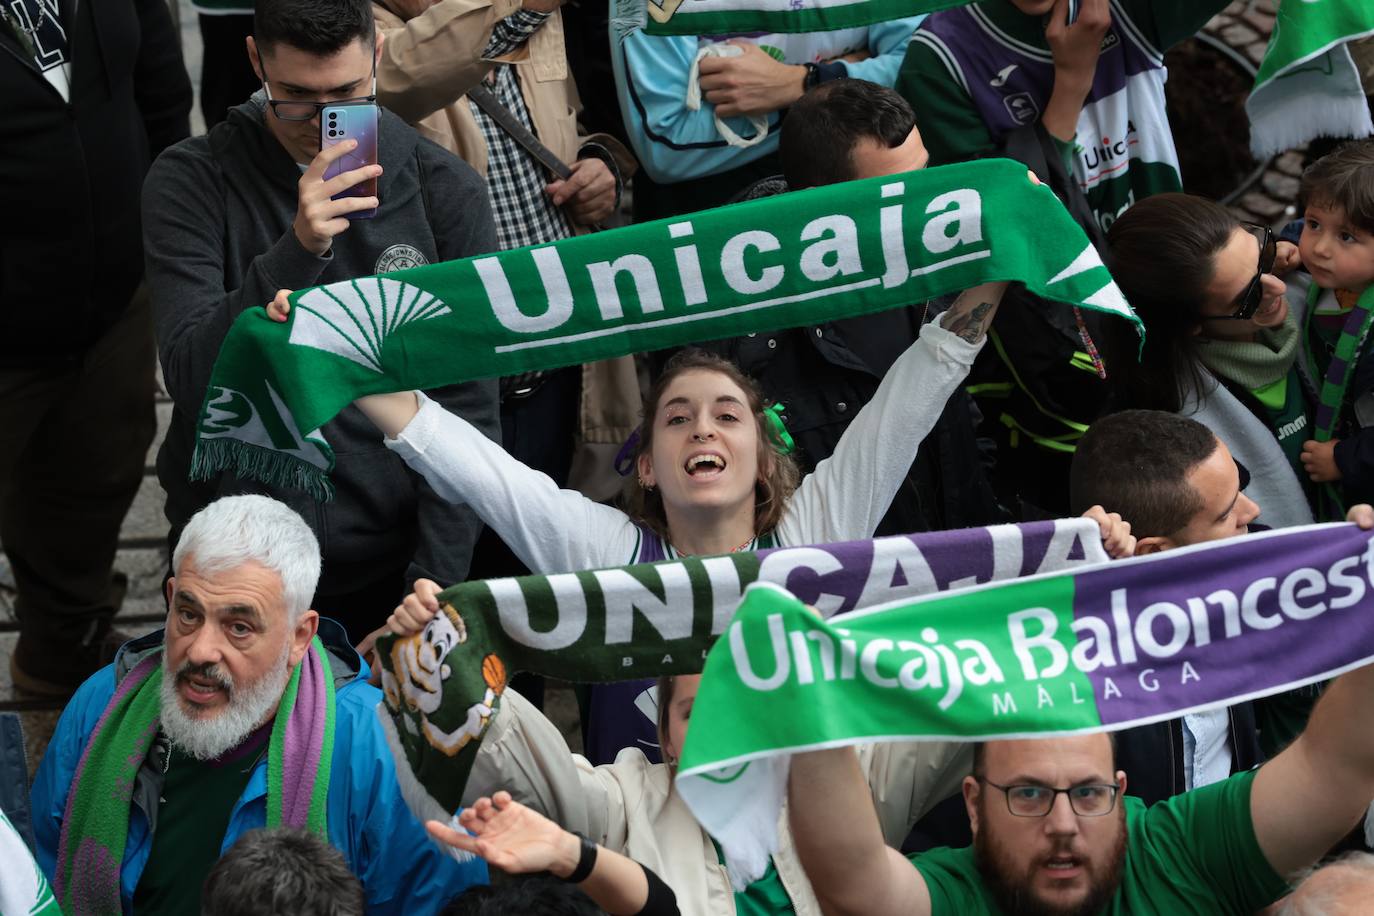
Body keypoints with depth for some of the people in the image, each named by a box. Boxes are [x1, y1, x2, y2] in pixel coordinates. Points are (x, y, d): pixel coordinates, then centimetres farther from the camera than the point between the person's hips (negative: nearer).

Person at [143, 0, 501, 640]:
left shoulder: (444, 190, -3)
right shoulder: (192, 183, -7)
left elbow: (467, 407, -4)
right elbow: (193, 379, -17)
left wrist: (436, 581, -13)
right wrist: (297, 250, -30)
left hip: (391, 562, 1)